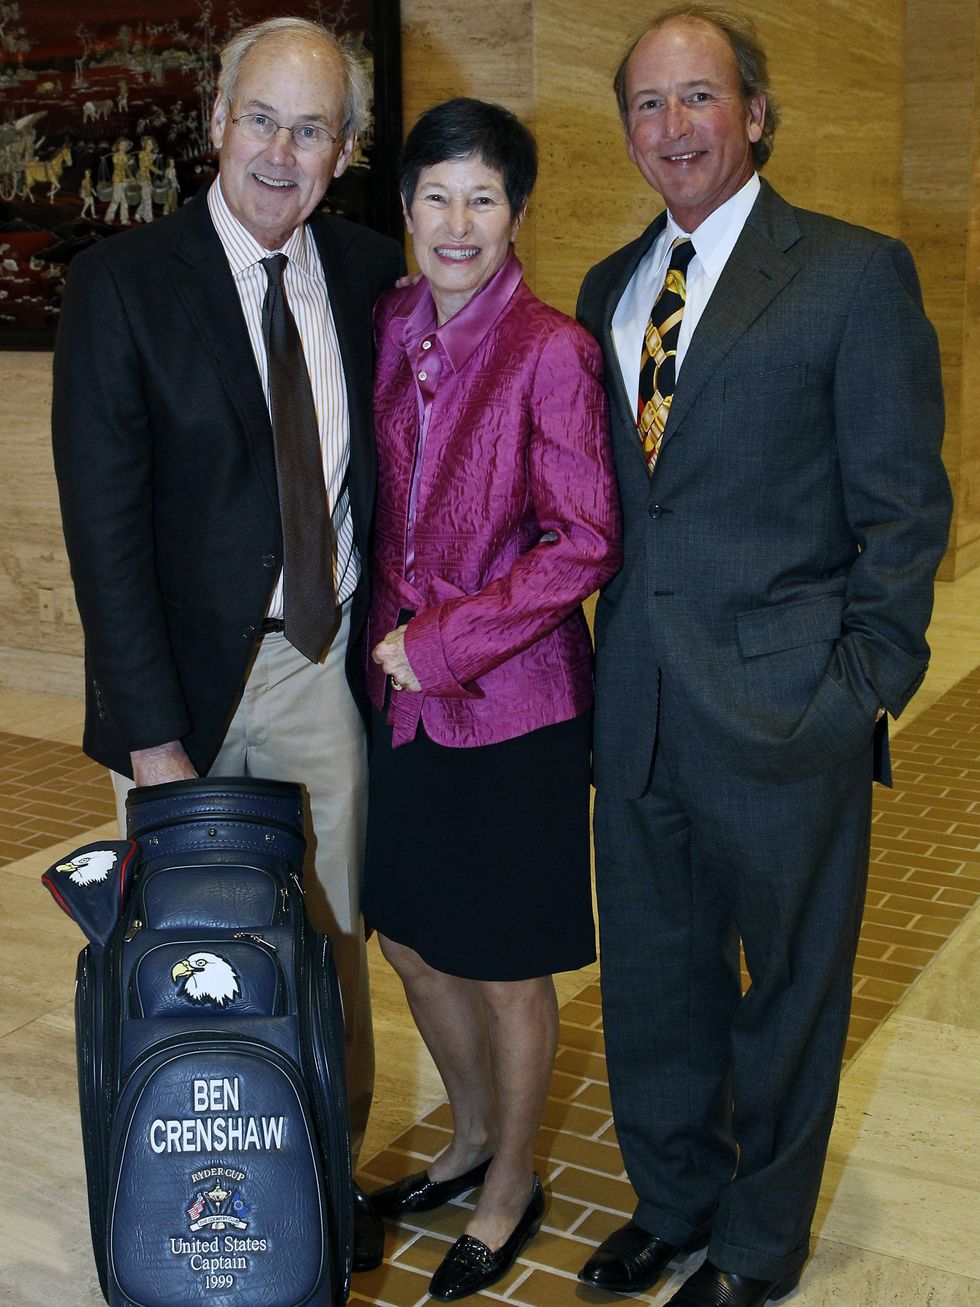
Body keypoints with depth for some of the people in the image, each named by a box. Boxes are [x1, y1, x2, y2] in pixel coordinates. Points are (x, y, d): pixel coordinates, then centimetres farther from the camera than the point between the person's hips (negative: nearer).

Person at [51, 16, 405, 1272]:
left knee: (335, 945, 12)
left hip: (329, 666, 3)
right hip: (194, 673, -3)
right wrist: (153, 735, -15)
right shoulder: (121, 283, -8)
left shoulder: (370, 272, 4)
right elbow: (104, 525, -11)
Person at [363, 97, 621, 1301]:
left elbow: (584, 544, -16)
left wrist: (445, 639, -17)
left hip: (510, 703, -6)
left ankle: (511, 1185, 34)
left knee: (507, 965, 10)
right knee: (409, 938, 19)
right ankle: (472, 1135, 44)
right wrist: (387, 632, 5)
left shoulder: (552, 351, -15)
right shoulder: (389, 330, 4)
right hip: (402, 693, 6)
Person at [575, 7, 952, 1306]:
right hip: (637, 706, 5)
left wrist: (868, 688, -12)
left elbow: (903, 505, -7)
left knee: (787, 985, 12)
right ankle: (670, 1200, 41)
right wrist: (600, 657, 6)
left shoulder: (854, 272, -5)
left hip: (784, 708, -5)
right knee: (652, 976, 18)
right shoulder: (610, 287, 12)